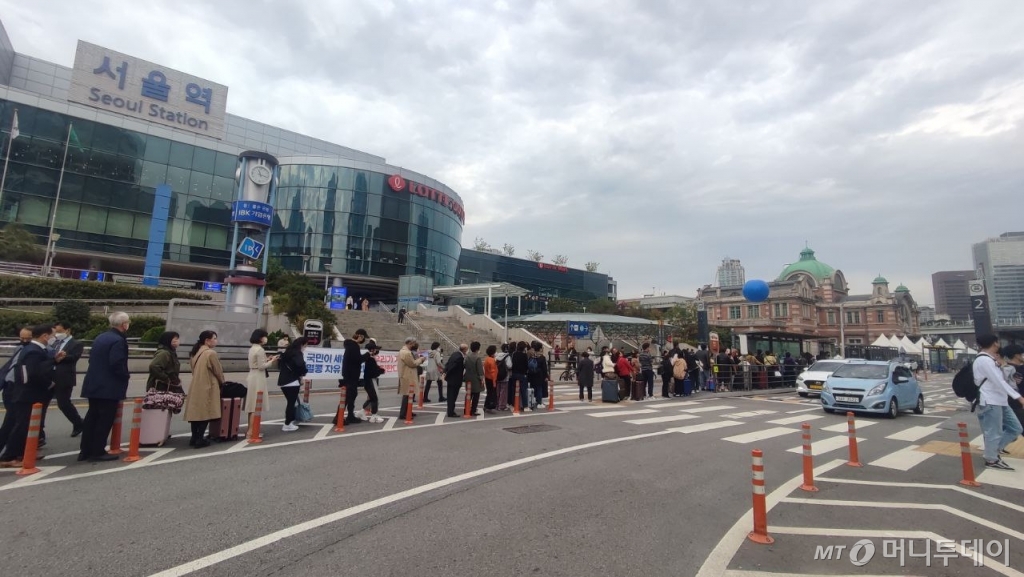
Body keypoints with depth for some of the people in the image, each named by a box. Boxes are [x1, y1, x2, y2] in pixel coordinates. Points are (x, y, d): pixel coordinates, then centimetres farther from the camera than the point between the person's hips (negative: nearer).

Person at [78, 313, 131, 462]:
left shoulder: (100, 338, 13)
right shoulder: (118, 340, -17)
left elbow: (92, 358, 17)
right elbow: (117, 364, -24)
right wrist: (126, 376, -8)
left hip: (94, 384, 10)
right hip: (109, 387, -9)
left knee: (92, 417, 14)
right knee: (105, 419, -2)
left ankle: (85, 451, 19)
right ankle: (98, 451, 3)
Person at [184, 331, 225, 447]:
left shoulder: (195, 353, 10)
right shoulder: (211, 353, -14)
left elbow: (195, 370, 15)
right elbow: (218, 371, -7)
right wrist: (223, 382, 10)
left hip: (195, 387, 8)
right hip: (207, 387, -8)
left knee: (196, 412, 11)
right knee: (205, 413, -1)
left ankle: (194, 438, 16)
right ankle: (199, 439, 1)